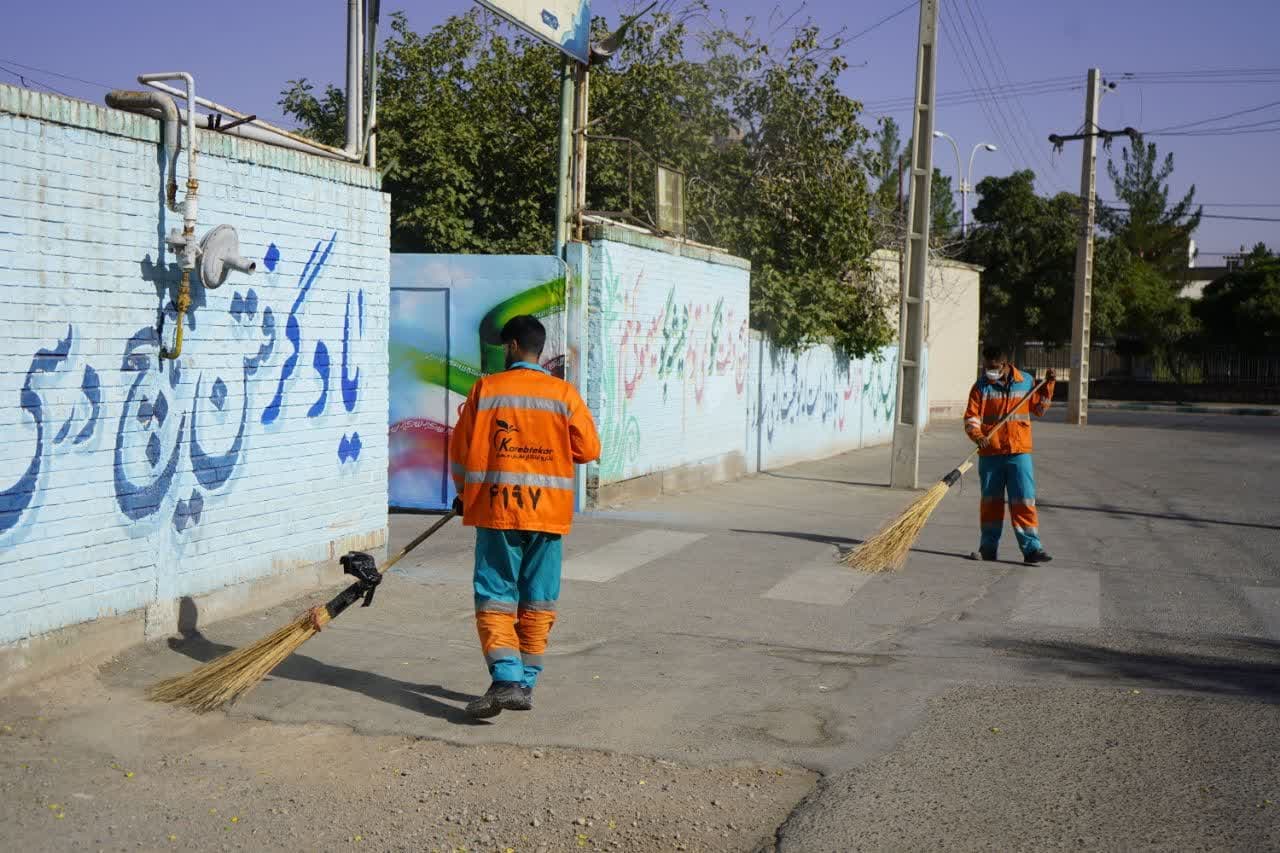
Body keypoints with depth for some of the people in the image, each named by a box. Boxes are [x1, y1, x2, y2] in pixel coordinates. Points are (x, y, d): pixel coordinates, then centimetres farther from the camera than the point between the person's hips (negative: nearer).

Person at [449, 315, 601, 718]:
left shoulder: (486, 389, -2)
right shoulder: (564, 393, 0)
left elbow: (461, 450, 2)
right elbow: (588, 449, -1)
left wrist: (465, 494, 19)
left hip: (497, 510, -2)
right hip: (548, 512, 2)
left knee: (495, 598, 1)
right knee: (537, 602, 11)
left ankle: (506, 678, -15)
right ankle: (526, 683, 15)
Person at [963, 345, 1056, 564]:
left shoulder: (1026, 382, 5)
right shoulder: (982, 386, 0)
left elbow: (1039, 409, 16)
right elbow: (971, 417, -5)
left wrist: (1048, 385, 5)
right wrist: (978, 436, -23)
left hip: (1019, 453, 0)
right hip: (990, 454, 0)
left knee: (1024, 501, -5)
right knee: (991, 501, 10)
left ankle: (1031, 548, -4)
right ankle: (989, 547, 20)